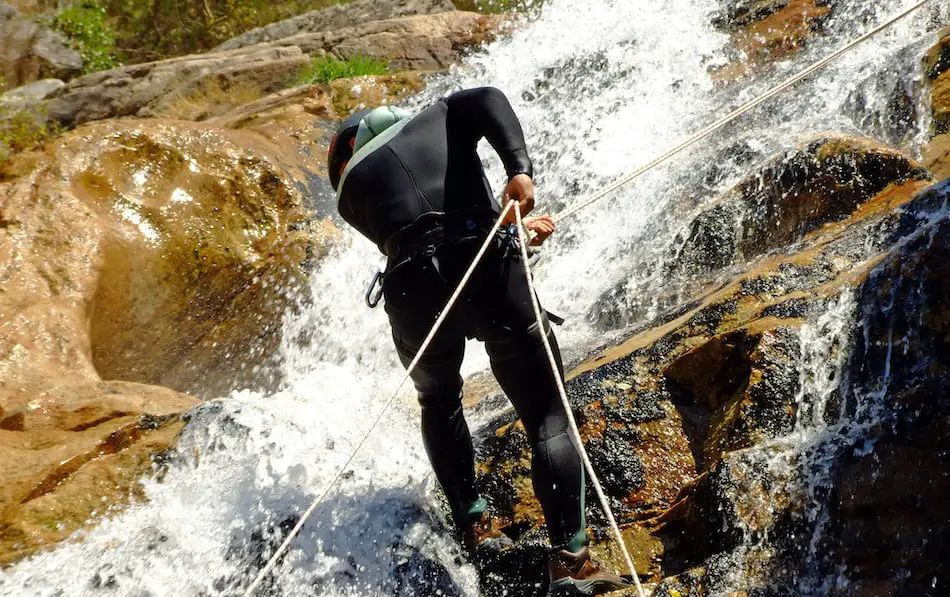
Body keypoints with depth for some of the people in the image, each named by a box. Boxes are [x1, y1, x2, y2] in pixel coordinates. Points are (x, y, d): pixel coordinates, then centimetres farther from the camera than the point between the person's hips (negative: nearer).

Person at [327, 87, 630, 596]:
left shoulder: (351, 188, 26)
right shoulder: (440, 116, 26)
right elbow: (489, 99, 3)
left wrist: (511, 226, 22)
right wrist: (520, 170, -12)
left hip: (413, 290, 2)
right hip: (488, 268, -1)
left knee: (439, 405, 30)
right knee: (548, 419, 7)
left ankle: (473, 524, 24)